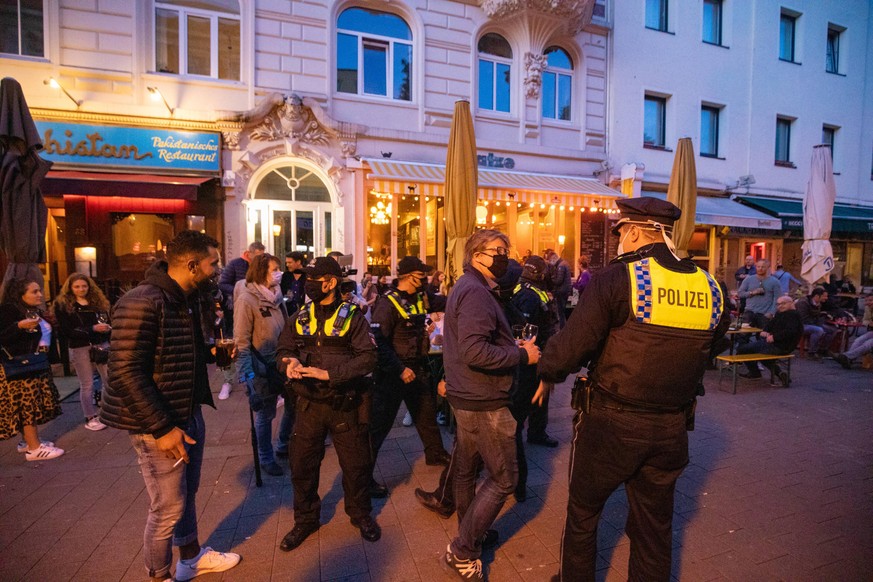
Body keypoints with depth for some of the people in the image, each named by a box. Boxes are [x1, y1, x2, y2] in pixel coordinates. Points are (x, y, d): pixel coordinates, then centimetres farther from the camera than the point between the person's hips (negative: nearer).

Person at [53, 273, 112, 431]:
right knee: (87, 385, 5)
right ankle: (90, 418, 18)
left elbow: (107, 322, 14)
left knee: (110, 380, 2)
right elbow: (67, 330, -12)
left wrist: (107, 328, -6)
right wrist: (92, 329, -20)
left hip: (101, 345, 3)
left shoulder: (98, 301, 12)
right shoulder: (62, 305, -1)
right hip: (80, 349, -3)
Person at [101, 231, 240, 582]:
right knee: (168, 507, 6)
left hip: (190, 415, 8)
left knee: (188, 494, 22)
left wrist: (218, 350, 3)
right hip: (159, 424, -8)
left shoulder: (191, 300, 6)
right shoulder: (141, 304, -22)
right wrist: (162, 428, -22)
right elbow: (125, 373, -24)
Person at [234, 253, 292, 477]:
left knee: (294, 403, 14)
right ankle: (266, 458, 30)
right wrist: (247, 375, -20)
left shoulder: (276, 295, 6)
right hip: (261, 367, -6)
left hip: (282, 363, 6)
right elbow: (241, 341, -15)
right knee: (265, 414, 8)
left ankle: (284, 443, 40)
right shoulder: (246, 299, -13)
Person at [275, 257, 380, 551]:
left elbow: (368, 358, -16)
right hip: (309, 404, 4)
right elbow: (283, 349, 7)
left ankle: (361, 515, 37)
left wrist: (329, 373, -25)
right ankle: (305, 520, 37)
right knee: (302, 465, 13)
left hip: (344, 404, -3)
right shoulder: (300, 318, 5)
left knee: (355, 464, 11)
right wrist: (289, 362, -18)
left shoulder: (352, 317, -9)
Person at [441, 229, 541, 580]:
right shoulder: (476, 292, -20)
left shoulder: (466, 287, 13)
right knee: (503, 478, 2)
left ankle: (469, 537, 40)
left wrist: (513, 347, 6)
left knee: (467, 469, 22)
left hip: (466, 397, 10)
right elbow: (475, 352, -30)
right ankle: (462, 551, 14)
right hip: (484, 402, -10)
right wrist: (522, 355, -20)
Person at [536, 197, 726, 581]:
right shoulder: (709, 288, -1)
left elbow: (570, 346, -21)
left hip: (611, 423, -4)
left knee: (583, 511, 19)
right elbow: (707, 347, 12)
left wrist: (547, 373, -2)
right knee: (655, 527, 22)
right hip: (671, 430, 5)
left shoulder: (616, 278, -18)